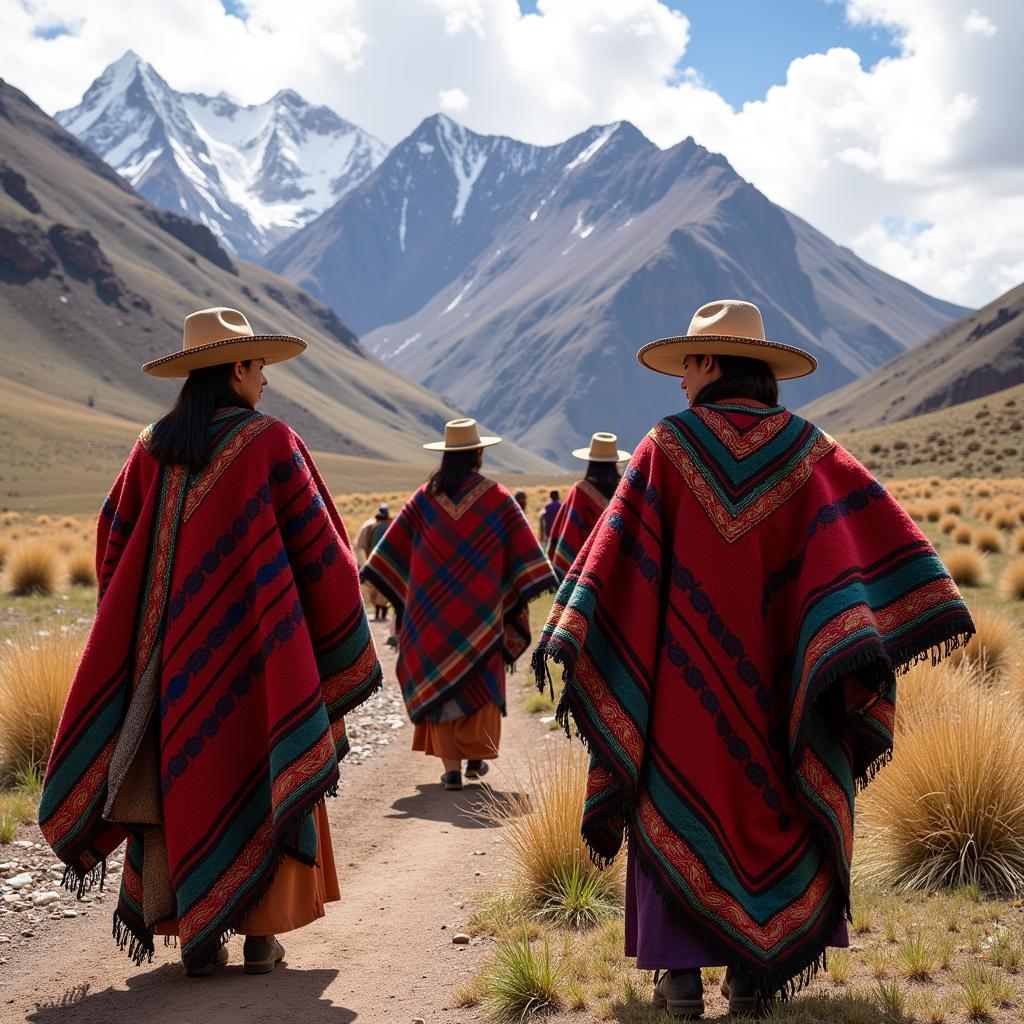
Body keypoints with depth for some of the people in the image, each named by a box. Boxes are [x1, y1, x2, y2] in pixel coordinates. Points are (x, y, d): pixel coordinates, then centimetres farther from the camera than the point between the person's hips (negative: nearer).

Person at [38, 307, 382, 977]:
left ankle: (194, 936, 15)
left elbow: (114, 545, 10)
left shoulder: (154, 447, 4)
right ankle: (261, 935, 10)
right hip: (253, 644, -4)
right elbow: (319, 549, -7)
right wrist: (345, 655, 3)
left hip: (170, 650, 4)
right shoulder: (270, 443, -8)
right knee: (257, 780, 6)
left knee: (181, 779, 10)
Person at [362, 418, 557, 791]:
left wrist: (373, 574, 6)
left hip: (433, 606, 1)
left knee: (438, 680, 6)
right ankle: (475, 757, 17)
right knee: (481, 679, 15)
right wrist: (532, 584, -1)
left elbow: (394, 543, 0)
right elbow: (523, 548, -6)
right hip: (481, 609, -1)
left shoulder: (426, 496, 0)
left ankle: (450, 766, 0)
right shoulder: (497, 498, -3)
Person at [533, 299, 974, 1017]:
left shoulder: (668, 445, -5)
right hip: (774, 675, 2)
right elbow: (874, 529, -6)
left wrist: (568, 631, -9)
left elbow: (618, 544, -10)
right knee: (769, 802, 12)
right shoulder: (803, 445, 2)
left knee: (681, 801, 7)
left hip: (685, 670, -2)